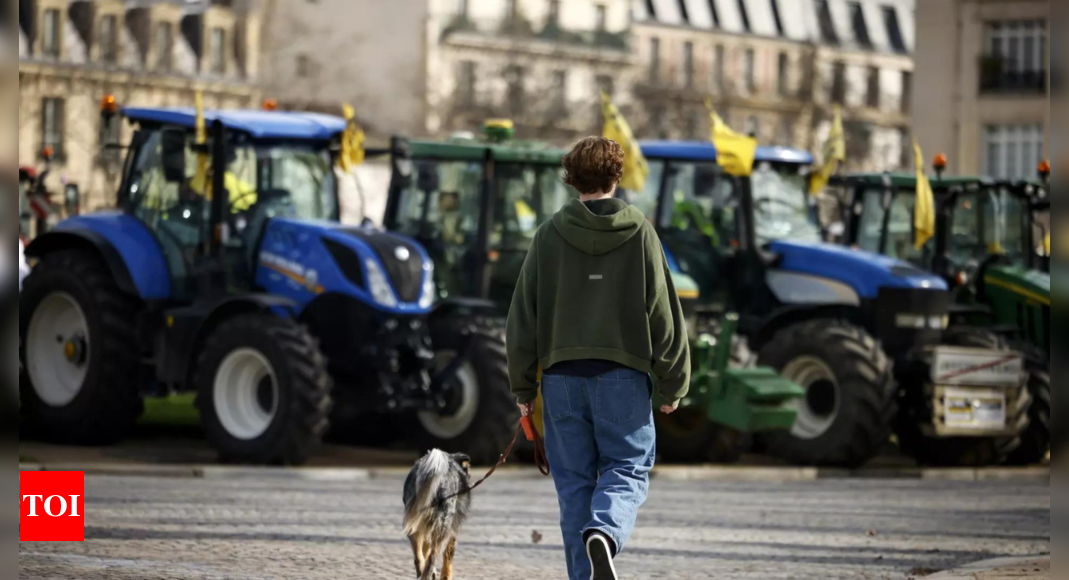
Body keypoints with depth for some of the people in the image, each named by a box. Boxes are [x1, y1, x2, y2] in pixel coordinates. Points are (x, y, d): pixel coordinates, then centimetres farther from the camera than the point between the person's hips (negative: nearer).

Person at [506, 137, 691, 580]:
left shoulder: (550, 235, 3)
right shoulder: (639, 233, -1)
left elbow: (523, 314, 4)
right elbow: (663, 312, -1)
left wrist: (522, 386, 11)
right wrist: (672, 384, 7)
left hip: (562, 374, 2)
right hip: (623, 374, -2)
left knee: (574, 480, 8)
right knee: (626, 468, 5)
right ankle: (605, 533, -24)